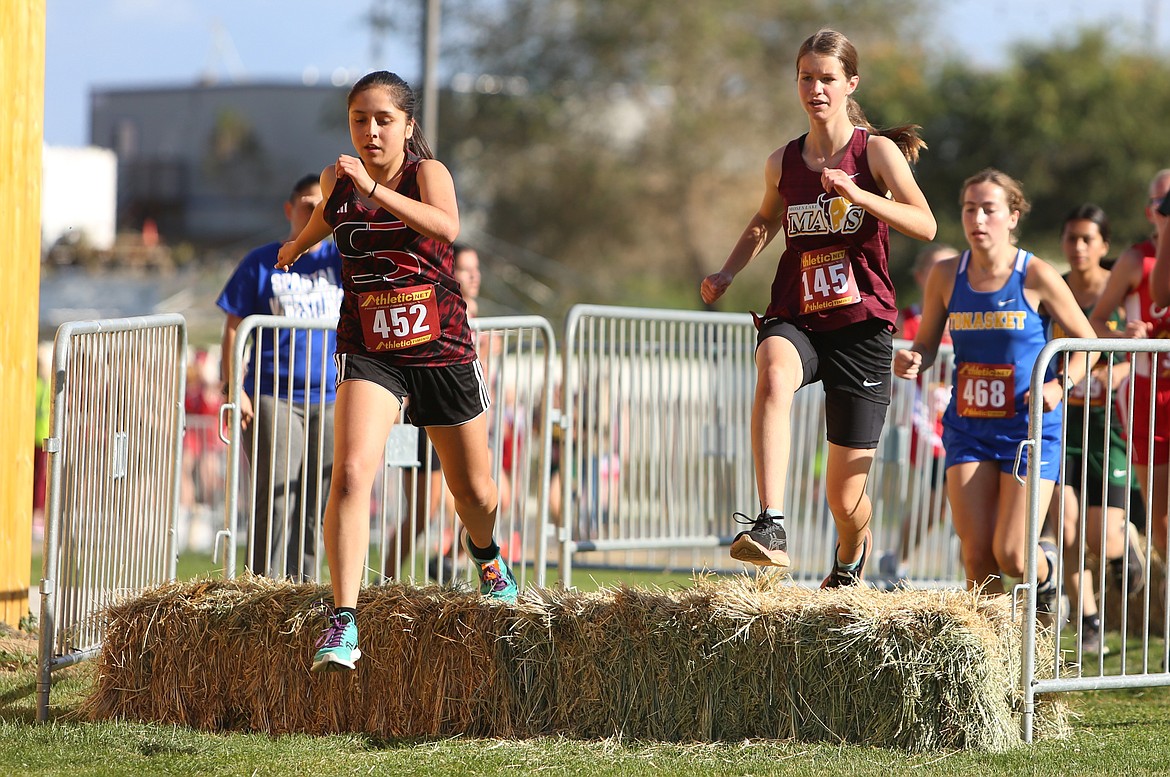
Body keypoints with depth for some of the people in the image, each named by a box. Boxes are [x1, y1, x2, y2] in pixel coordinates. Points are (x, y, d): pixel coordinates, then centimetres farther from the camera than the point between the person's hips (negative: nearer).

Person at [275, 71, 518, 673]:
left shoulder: (427, 172, -10)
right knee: (351, 475, -24)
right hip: (368, 351, 1)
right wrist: (299, 243, 42)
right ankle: (344, 622, -27)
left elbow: (447, 225, -33)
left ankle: (486, 555, 52)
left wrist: (373, 189, -39)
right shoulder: (337, 179, 1)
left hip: (442, 351, -1)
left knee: (473, 492, 15)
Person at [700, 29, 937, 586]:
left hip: (860, 325, -2)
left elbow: (925, 226, -15)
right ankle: (770, 528, -50)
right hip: (795, 320, 2)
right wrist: (728, 272, 15)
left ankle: (851, 559, 41)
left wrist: (855, 194, -26)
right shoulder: (783, 162, 8)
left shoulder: (876, 150, -3)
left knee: (845, 496, 3)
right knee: (774, 372, -39)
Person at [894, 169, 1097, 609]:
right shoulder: (946, 276, 1)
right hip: (968, 428, 3)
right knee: (977, 557, -4)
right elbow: (926, 345, 10)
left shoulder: (1036, 277, -9)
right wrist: (909, 361, -13)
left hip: (1029, 428, -3)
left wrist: (1059, 385, -16)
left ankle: (1046, 568, 26)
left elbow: (1087, 343, 1)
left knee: (1012, 556, -9)